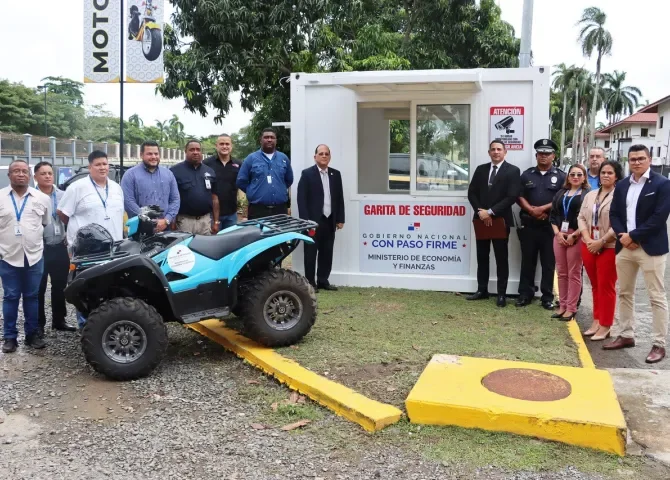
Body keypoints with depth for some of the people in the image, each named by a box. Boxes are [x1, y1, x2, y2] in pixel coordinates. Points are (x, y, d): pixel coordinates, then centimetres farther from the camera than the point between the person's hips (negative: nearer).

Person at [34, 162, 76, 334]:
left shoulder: (62, 195, 7)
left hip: (59, 247, 4)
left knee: (60, 286, 13)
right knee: (39, 288, 4)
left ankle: (59, 320, 25)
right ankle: (38, 323, 14)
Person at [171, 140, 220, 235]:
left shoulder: (210, 171, 10)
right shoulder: (176, 171, -3)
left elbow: (214, 198, 11)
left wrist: (216, 221, 7)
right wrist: (172, 221, -9)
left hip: (206, 220, 4)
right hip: (185, 220, -4)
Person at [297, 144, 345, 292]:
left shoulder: (336, 174, 11)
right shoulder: (307, 174, -3)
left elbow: (340, 198, 12)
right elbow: (301, 198, -8)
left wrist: (340, 219, 6)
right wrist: (305, 220, -14)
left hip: (330, 221, 5)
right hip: (313, 220, -5)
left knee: (327, 252, 8)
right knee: (311, 252, 1)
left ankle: (323, 281, 18)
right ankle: (310, 282, 8)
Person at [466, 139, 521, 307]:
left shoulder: (513, 170, -4)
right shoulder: (480, 169, 9)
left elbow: (512, 197, -13)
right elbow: (472, 193, 6)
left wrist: (490, 212, -16)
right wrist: (480, 211, -9)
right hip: (481, 219, 5)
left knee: (501, 258, 2)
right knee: (482, 256, 10)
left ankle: (501, 294, 7)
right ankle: (482, 290, 19)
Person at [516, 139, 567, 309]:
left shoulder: (560, 176, 4)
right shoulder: (527, 175, 11)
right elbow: (520, 197, 4)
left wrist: (543, 209, -13)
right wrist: (532, 210, -11)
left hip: (550, 226, -2)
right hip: (529, 225, 2)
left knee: (549, 262, 3)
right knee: (527, 261, 7)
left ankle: (547, 296, 9)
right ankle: (525, 294, 14)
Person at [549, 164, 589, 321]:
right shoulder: (561, 193, 15)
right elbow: (553, 215, 12)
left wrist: (574, 235, -13)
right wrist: (557, 233, -3)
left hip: (577, 237, -5)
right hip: (559, 235, 5)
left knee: (574, 273, 0)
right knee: (561, 272, 8)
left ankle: (571, 308, 5)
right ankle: (562, 306, 15)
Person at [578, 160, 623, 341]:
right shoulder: (590, 195, 12)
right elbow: (582, 217, 9)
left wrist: (601, 241, -17)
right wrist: (587, 239, -6)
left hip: (609, 247, -6)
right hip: (589, 246, 6)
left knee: (606, 287, 2)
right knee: (595, 286, 14)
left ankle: (605, 326, 11)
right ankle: (596, 321, 25)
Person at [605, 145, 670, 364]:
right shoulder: (622, 185, 12)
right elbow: (614, 214, 9)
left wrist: (632, 236, -15)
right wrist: (622, 236, -8)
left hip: (651, 247, -6)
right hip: (624, 246, 6)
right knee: (624, 293, 13)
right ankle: (626, 336, 25)